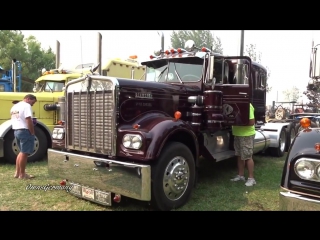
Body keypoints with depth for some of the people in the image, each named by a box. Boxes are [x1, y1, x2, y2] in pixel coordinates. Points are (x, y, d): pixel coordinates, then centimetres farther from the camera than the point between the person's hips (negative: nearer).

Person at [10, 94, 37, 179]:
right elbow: (28, 121, -21)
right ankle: (22, 174, 6)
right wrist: (32, 133, -14)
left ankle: (17, 172, 23)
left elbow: (14, 120, 21)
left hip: (16, 131, 10)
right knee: (24, 153, -1)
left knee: (22, 152, 19)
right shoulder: (26, 106, -12)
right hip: (25, 131, -9)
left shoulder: (14, 106, 18)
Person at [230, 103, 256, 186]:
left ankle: (251, 178, 9)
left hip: (246, 135, -9)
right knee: (239, 155, 15)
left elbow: (251, 122, -23)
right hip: (237, 134, 9)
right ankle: (240, 175, 26)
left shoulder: (248, 106, -19)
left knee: (247, 157, -2)